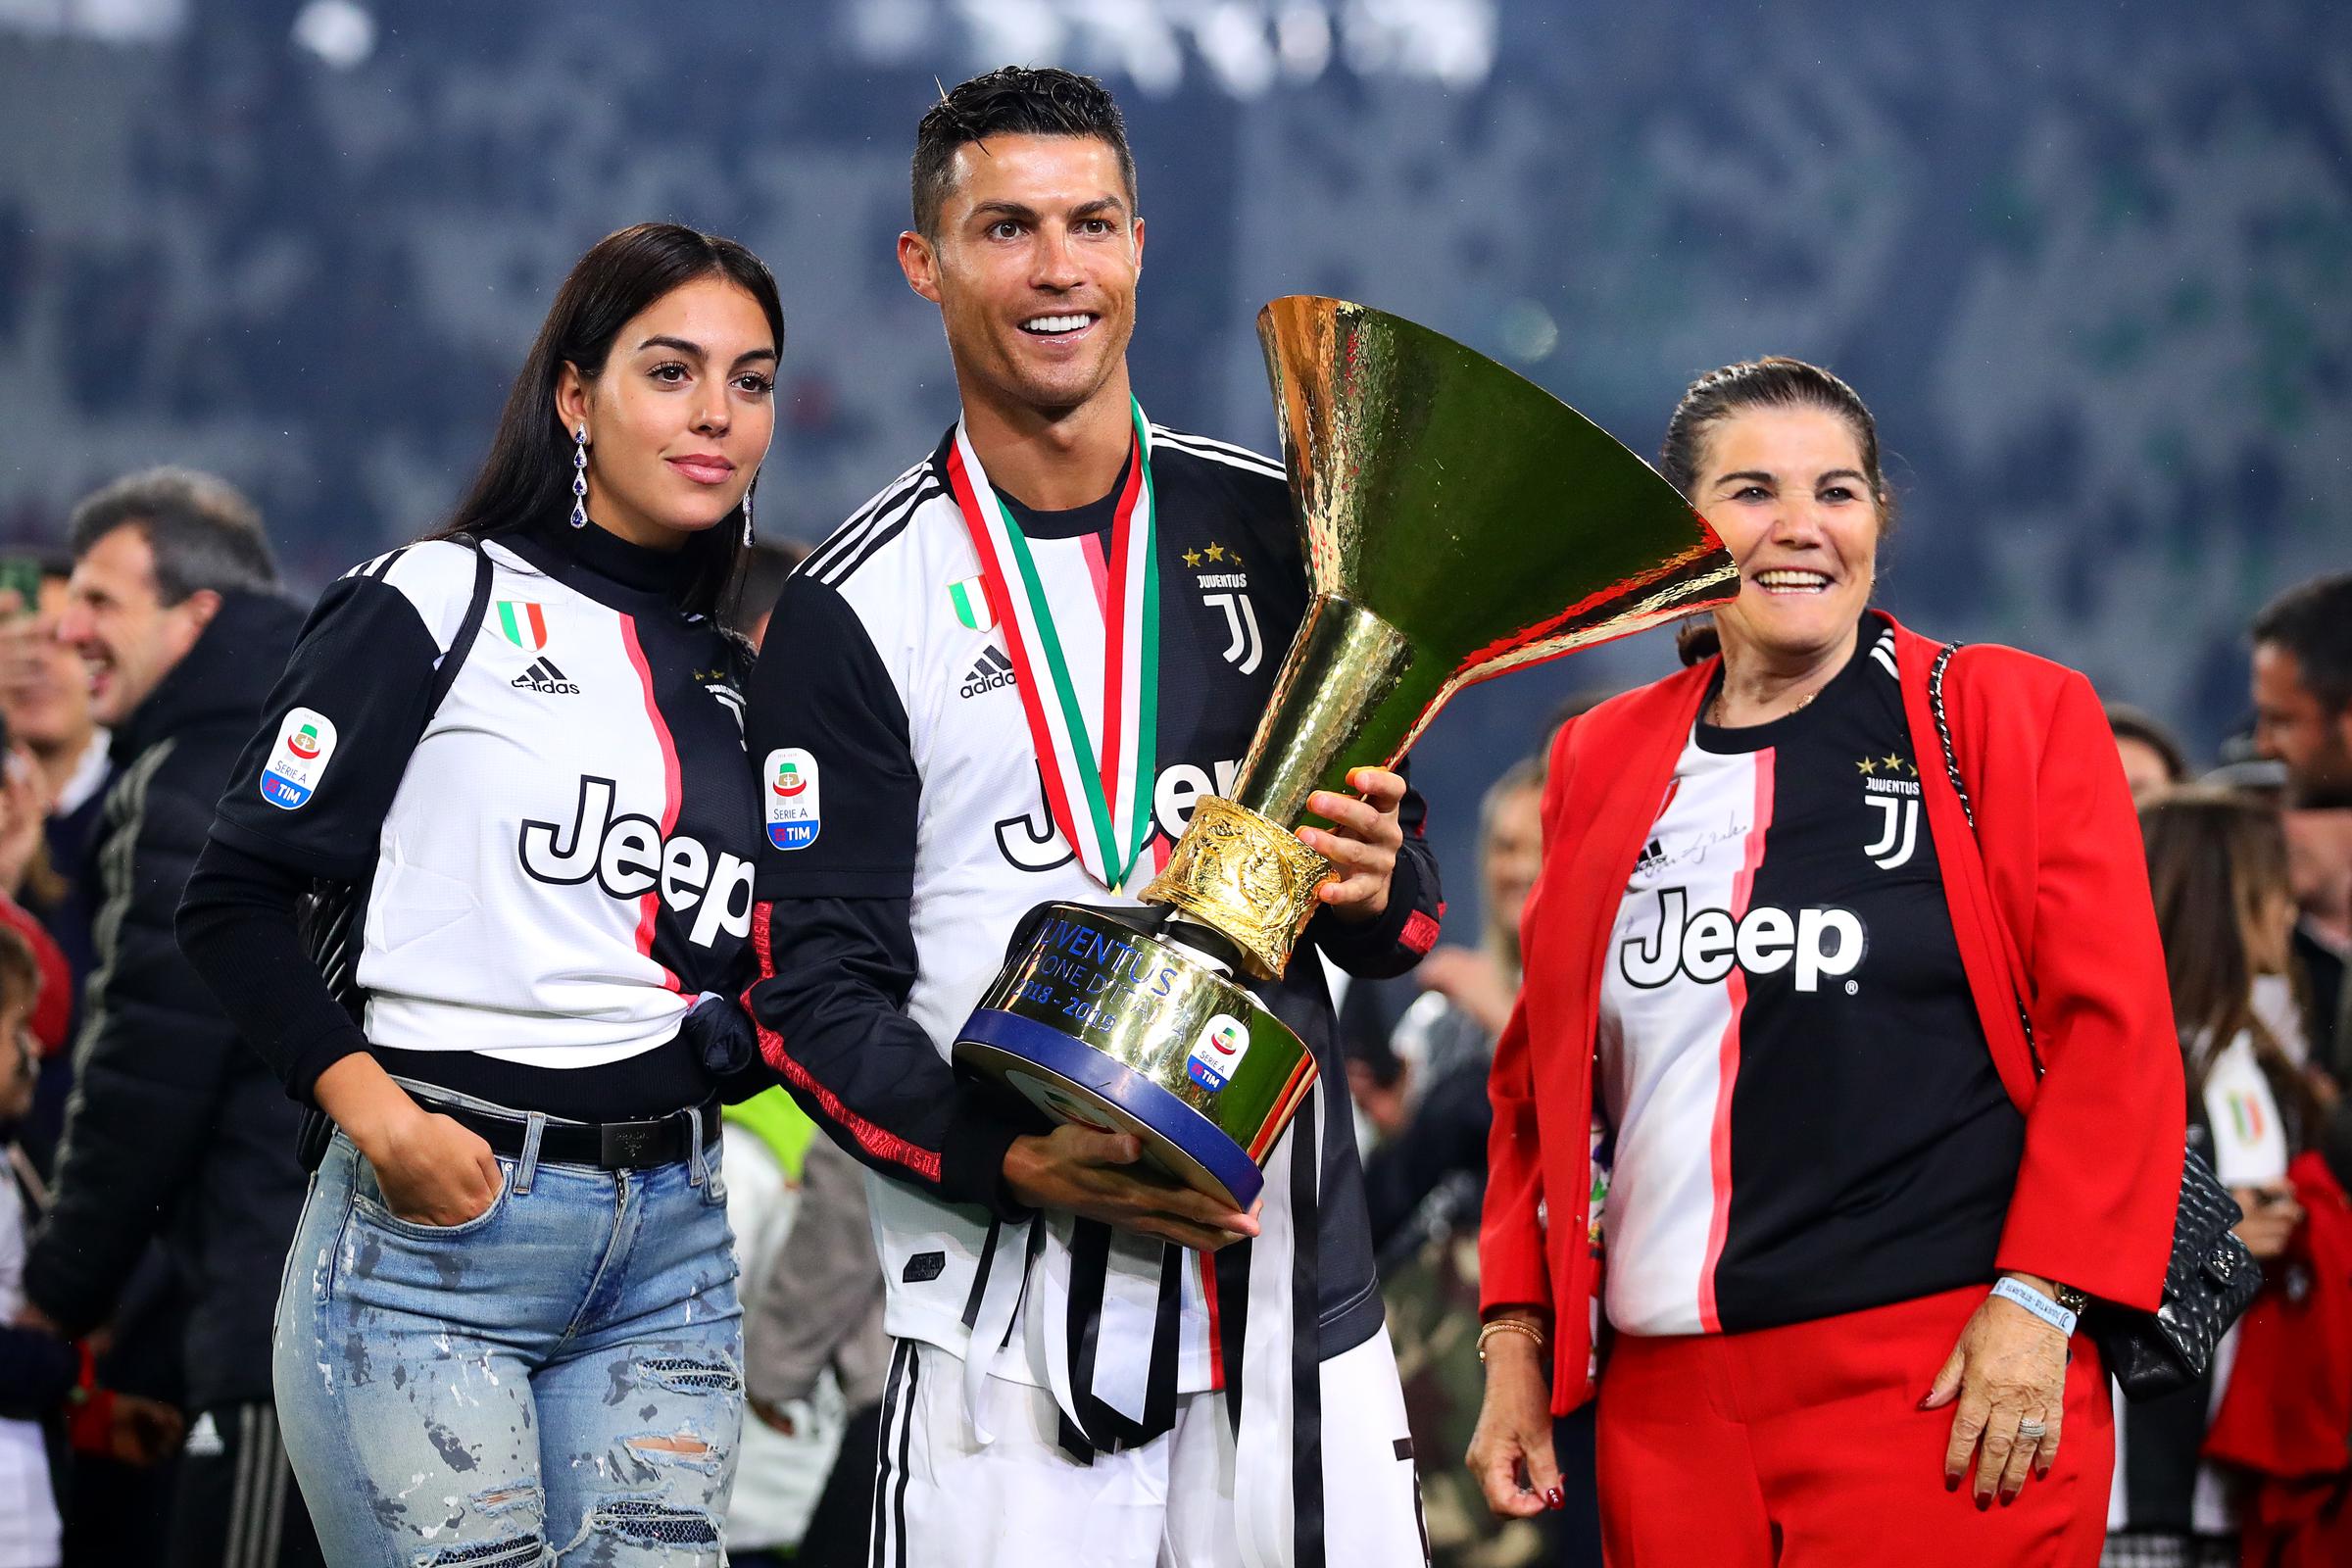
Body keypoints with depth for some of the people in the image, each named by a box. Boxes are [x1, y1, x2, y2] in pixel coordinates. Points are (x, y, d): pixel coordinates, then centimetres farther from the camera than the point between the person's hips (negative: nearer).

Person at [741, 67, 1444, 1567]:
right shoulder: (859, 607, 1)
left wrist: (1371, 890, -10)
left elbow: (1400, 919, 14)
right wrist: (1016, 1158, -18)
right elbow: (818, 989, -1)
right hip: (1007, 1317, -2)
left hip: (1296, 1288, 2)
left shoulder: (1279, 533, 9)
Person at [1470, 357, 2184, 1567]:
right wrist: (1518, 1338, 11)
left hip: (1953, 1391, -4)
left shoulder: (2018, 718, 2)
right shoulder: (1604, 761, 14)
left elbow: (2114, 1036, -3)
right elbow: (1541, 1075, 19)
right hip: (1668, 1403, 4)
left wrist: (2038, 1305, -12)